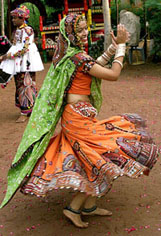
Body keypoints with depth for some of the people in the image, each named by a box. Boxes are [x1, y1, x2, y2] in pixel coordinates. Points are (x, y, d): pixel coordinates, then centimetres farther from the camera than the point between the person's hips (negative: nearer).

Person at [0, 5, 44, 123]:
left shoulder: (28, 30, -11)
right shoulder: (17, 31, 13)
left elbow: (24, 48, -19)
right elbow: (14, 46, 13)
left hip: (26, 63, -8)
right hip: (18, 63, 8)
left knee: (26, 85, -5)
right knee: (19, 85, 9)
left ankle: (25, 113, -2)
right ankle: (29, 109, 18)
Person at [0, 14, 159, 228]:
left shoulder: (67, 55, 12)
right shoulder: (78, 57, -18)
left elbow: (94, 66, 26)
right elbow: (113, 75, -16)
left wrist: (113, 47, 20)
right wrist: (121, 46, -5)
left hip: (75, 115, 10)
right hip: (79, 116, -10)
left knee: (95, 161, 17)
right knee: (105, 160, -3)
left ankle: (89, 206, 26)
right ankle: (74, 208, 5)